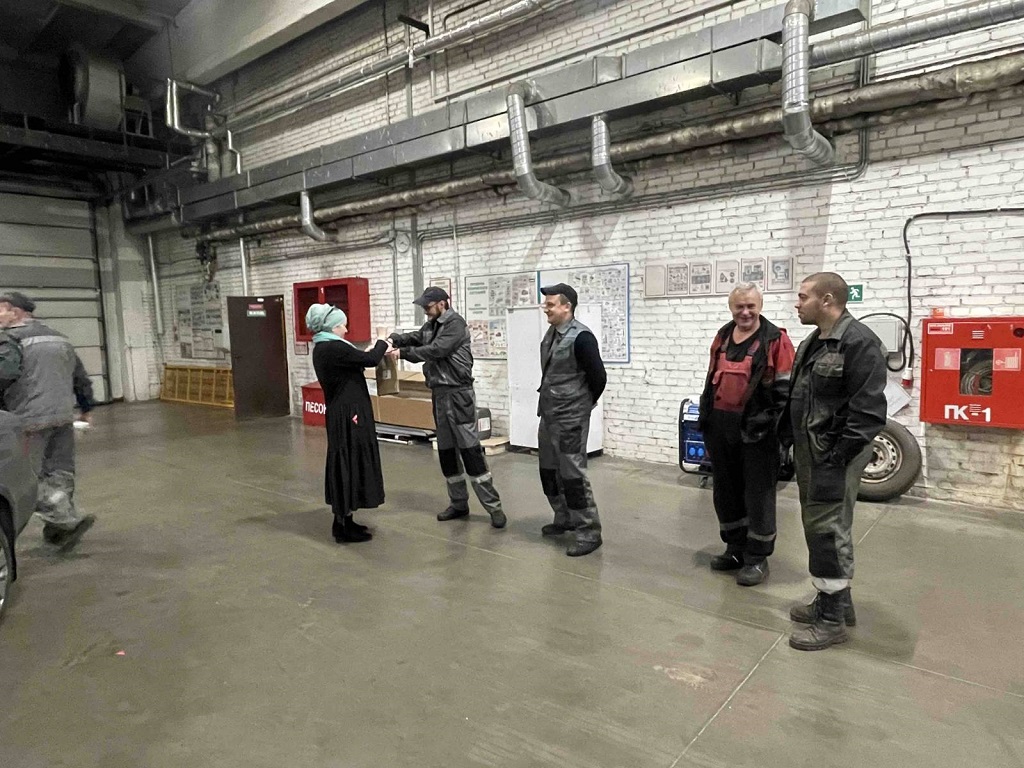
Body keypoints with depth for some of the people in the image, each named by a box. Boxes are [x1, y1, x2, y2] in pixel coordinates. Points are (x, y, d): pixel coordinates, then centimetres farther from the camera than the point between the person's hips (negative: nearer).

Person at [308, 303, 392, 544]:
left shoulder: (323, 348, 12)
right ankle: (343, 527, 5)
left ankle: (343, 521, 23)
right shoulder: (333, 348, -19)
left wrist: (381, 351, 10)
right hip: (348, 415, -10)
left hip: (340, 414, 10)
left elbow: (357, 359, 17)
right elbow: (369, 360, -18)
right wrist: (382, 343, 0)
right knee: (348, 465, -3)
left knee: (344, 465, 15)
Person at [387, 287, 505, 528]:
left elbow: (436, 350, -22)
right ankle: (459, 503, 22)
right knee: (446, 452, 11)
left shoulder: (455, 323, -13)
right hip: (438, 393, 9)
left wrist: (403, 353, -17)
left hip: (458, 393, -9)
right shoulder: (432, 324, 15)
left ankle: (493, 507, -2)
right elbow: (416, 338, 9)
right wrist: (395, 339, -10)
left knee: (470, 450, -8)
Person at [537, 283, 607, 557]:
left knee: (572, 474, -4)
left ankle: (589, 532, 7)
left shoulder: (581, 337, -17)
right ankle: (564, 519, 33)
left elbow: (598, 376, -14)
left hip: (570, 418, -9)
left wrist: (585, 404, 0)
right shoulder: (551, 333, 8)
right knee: (549, 471, 16)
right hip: (548, 415, 9)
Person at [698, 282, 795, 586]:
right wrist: (705, 413, 16)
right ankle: (735, 548, 30)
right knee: (726, 490, 15)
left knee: (758, 493, 3)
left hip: (755, 429, -6)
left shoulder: (775, 340, -7)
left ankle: (757, 558, 16)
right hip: (720, 427, 6)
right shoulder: (722, 337, 12)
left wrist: (767, 422, -16)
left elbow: (785, 389, -10)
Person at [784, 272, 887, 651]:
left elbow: (867, 411, -22)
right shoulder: (812, 343, 14)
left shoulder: (858, 342, -17)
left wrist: (837, 457, -21)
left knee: (827, 531, -2)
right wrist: (790, 439, 13)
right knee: (818, 527, 17)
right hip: (809, 452, 10)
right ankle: (835, 601, 33)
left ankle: (833, 619, 11)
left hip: (834, 455, -9)